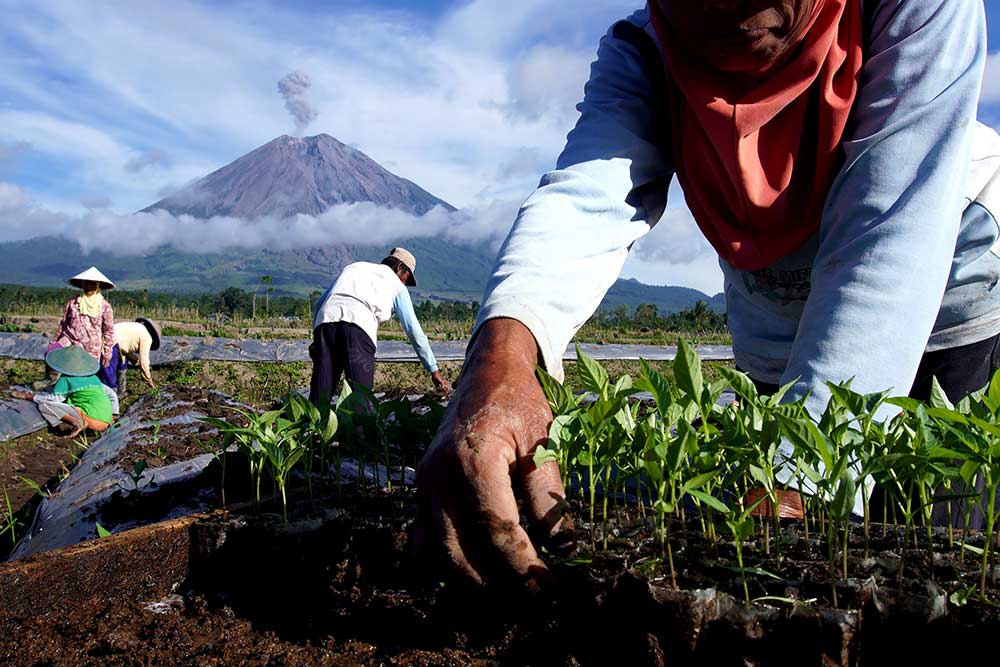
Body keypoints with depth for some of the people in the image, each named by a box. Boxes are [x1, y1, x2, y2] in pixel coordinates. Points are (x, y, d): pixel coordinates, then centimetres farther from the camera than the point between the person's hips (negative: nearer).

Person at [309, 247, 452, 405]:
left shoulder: (353, 267, 35)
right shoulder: (397, 285, 24)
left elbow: (321, 302, 26)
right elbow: (414, 330, 20)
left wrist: (317, 340, 26)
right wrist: (434, 370, 23)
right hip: (357, 325, -4)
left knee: (321, 391, -1)